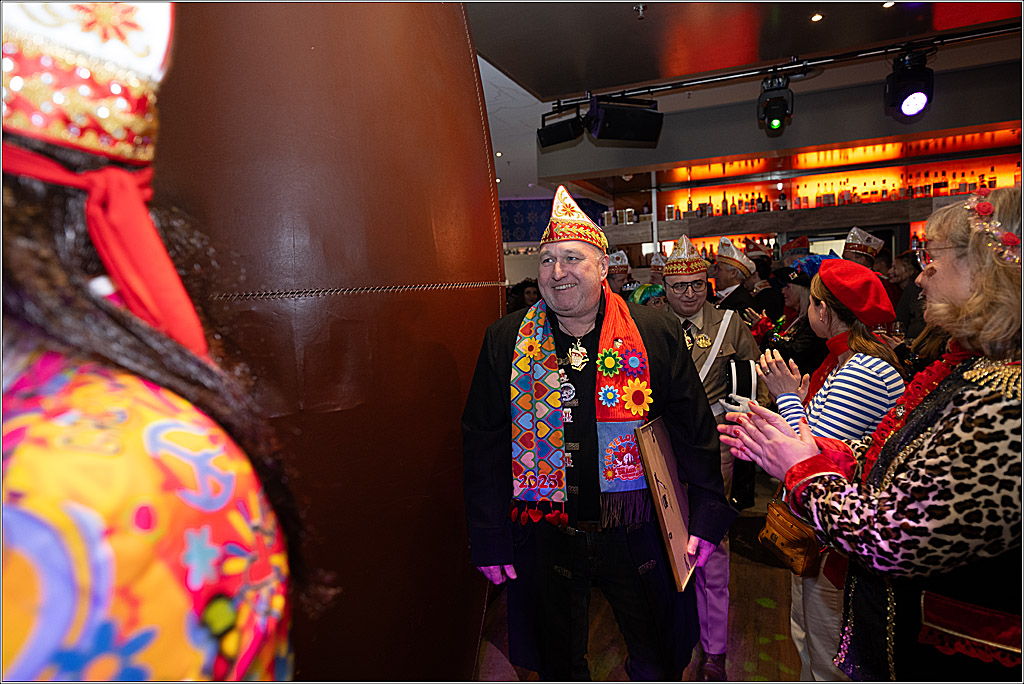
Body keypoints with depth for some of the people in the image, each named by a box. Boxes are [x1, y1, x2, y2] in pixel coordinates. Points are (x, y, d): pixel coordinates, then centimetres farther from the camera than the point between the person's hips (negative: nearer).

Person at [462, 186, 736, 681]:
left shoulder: (657, 336, -5)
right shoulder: (505, 342, -5)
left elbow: (694, 431, -1)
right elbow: (483, 444, -2)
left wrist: (708, 516, -4)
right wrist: (488, 540, -3)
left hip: (634, 533, 0)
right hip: (545, 537, 1)